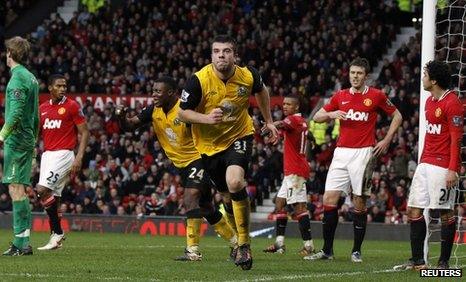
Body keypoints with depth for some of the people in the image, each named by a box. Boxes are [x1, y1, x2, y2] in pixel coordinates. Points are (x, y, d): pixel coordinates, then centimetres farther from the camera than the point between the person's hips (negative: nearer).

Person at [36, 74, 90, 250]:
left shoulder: (72, 106, -4)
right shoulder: (43, 108, 12)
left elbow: (84, 133, -5)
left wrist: (79, 158, -14)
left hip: (63, 154, -6)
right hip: (47, 155, 6)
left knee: (42, 191, -18)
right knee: (52, 197, 6)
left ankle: (57, 233, -8)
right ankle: (56, 237, 12)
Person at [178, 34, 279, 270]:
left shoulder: (248, 76, -14)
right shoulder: (199, 80, -20)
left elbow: (261, 91, 11)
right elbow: (182, 112, -12)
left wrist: (269, 121, 14)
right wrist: (207, 118, -28)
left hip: (239, 136, -1)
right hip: (209, 144, 1)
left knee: (234, 182, -27)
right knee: (229, 196, 12)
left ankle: (244, 243, -15)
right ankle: (241, 239, 38)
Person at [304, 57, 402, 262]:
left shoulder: (376, 96, 2)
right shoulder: (340, 96, 11)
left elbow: (397, 116, 12)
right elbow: (317, 117, 15)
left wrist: (386, 141, 3)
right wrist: (331, 114, -6)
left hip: (363, 153, -4)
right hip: (341, 153, 4)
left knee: (359, 202, -3)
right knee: (329, 199, -3)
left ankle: (356, 251, 6)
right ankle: (327, 250, 3)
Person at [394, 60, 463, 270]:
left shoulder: (452, 103, -12)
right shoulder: (430, 101, 15)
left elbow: (456, 138, -15)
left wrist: (452, 169, -20)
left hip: (443, 166, -9)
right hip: (426, 164, 9)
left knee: (445, 212, -3)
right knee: (413, 209, 6)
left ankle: (444, 263, 2)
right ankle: (417, 261, 11)